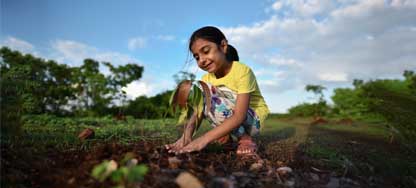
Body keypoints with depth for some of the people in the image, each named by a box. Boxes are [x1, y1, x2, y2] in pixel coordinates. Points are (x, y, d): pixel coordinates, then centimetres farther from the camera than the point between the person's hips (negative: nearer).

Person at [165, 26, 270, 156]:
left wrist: (204, 139, -40)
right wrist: (186, 135, -32)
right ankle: (226, 133, -5)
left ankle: (245, 138, -16)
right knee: (186, 87, -8)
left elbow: (239, 116, -32)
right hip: (229, 117, 6)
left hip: (253, 120, -6)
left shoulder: (242, 71, -21)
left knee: (203, 90, -29)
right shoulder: (207, 78, -2)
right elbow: (197, 112, -11)